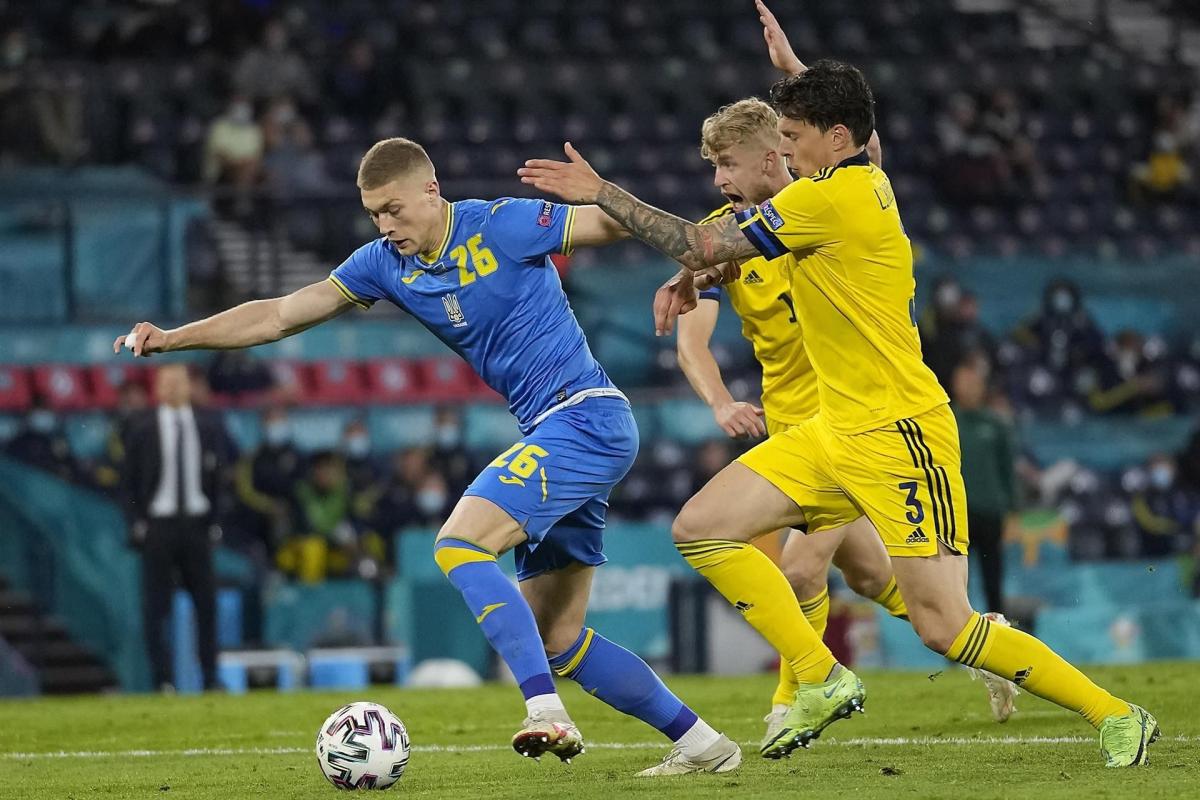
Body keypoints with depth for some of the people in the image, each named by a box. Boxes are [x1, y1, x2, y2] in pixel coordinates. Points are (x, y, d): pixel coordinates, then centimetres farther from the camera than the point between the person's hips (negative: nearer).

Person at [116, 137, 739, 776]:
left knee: (460, 544, -23)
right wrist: (171, 338, 2)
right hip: (551, 434, 8)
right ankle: (700, 743, 13)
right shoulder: (386, 263, 8)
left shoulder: (503, 226, -10)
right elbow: (276, 317, 9)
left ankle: (546, 710, -32)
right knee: (557, 640, 6)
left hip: (587, 415, -8)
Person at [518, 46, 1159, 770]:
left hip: (898, 435, -10)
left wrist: (602, 193, -6)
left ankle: (1117, 717, 1)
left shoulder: (832, 197, -18)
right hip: (836, 431, 10)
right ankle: (823, 681, 3)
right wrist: (691, 277, 7)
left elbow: (704, 246, -13)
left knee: (944, 627, -11)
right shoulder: (866, 183, 10)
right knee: (701, 528, 1)